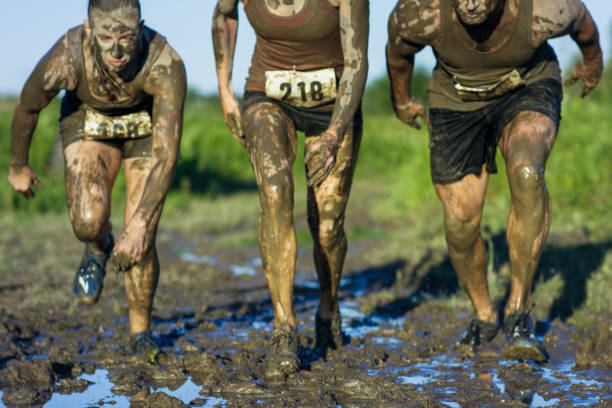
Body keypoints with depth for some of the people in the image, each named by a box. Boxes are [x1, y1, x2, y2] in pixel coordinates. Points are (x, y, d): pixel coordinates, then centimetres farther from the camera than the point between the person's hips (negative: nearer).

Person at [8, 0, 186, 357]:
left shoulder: (166, 66, -40)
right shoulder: (65, 59, -36)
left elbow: (166, 155, -39)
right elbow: (28, 107, -13)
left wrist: (139, 226, -45)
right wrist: (18, 166, 3)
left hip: (149, 124, -1)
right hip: (88, 122, 1)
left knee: (140, 242, -10)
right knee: (88, 222, -23)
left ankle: (141, 332, 14)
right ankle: (99, 247, 15)